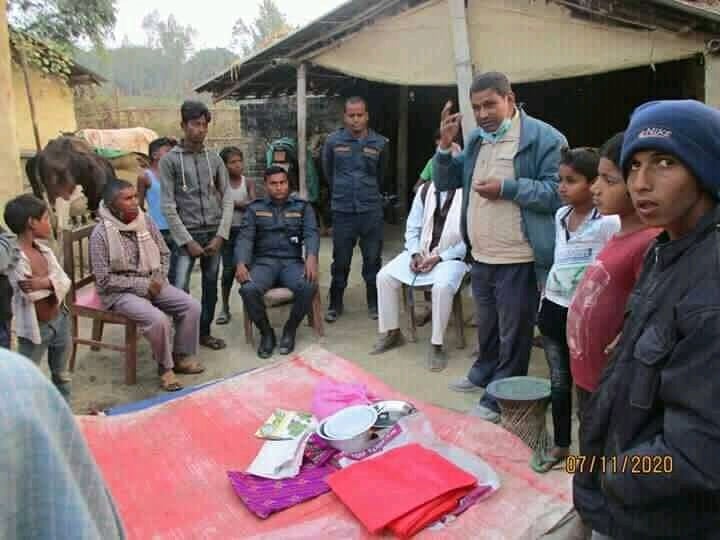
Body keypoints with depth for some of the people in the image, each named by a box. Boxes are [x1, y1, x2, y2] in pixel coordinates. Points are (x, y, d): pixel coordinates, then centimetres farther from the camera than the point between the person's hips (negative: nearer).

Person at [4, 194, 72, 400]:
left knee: (61, 375, 23)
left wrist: (46, 282, -25)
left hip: (60, 319, 8)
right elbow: (32, 293, -28)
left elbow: (65, 282, -7)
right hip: (35, 328, -8)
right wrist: (54, 282, -13)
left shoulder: (44, 250, 1)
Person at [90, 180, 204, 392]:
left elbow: (164, 254, 10)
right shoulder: (101, 233, -17)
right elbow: (104, 280, -17)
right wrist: (142, 284, -18)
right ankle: (165, 367, -4)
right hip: (119, 292, -6)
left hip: (151, 283, 6)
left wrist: (159, 278, -8)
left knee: (192, 306, -10)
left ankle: (181, 357, 8)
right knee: (158, 319, -29)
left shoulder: (146, 221, -2)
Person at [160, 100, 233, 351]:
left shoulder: (214, 159, 7)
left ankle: (204, 332, 26)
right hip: (187, 234, -3)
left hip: (213, 233, 4)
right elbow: (168, 206, -6)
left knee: (211, 285, 11)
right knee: (180, 289, -11)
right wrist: (187, 240, -12)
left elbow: (227, 199, 5)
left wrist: (221, 235, -6)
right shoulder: (169, 159, -3)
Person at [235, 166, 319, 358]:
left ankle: (290, 329, -6)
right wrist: (241, 263, -21)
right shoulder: (255, 209, 11)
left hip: (292, 261, 0)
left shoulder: (302, 206, 11)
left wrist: (311, 257, -25)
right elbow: (244, 238, 0)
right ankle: (266, 332, -6)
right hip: (264, 261, 0)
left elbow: (311, 233, -3)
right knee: (248, 289, -32)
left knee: (309, 286, -32)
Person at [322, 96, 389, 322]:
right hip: (342, 211, 0)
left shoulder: (380, 143, 1)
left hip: (372, 210, 1)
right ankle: (335, 304, 20)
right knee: (340, 261, 7)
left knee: (373, 259, 8)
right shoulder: (333, 141, -1)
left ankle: (374, 303, 21)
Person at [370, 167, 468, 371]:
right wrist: (415, 254, -8)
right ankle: (391, 332, 7)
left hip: (451, 256, -5)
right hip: (420, 252, 6)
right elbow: (412, 227, 9)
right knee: (384, 276, -10)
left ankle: (436, 345, -16)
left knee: (442, 286, -35)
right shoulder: (425, 190, 5)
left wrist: (439, 258, -19)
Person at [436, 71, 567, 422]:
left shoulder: (544, 138, -12)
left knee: (513, 334, 7)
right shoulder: (476, 138, 11)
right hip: (481, 256, 7)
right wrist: (445, 146, -3)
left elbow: (557, 193, -18)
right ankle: (484, 374, 46)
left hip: (519, 259, -7)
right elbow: (447, 181, 13)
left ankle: (499, 399, 20)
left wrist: (507, 188, -23)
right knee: (486, 324, 25)